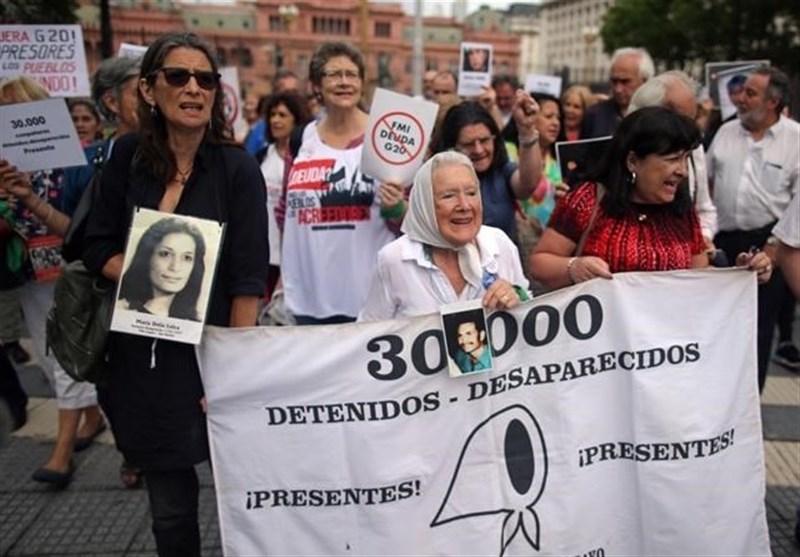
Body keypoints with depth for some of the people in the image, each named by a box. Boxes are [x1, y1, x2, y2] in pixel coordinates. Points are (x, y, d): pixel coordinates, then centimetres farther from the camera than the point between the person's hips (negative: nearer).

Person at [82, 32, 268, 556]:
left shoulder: (238, 167, -10)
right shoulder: (128, 157, 1)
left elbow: (248, 277, -12)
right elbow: (98, 246, 7)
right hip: (142, 355, 3)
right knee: (170, 505, 13)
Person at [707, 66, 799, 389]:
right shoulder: (726, 132, 7)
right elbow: (706, 184, 14)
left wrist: (774, 248, -12)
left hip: (768, 241, -4)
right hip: (724, 239, 4)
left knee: (759, 324, 4)